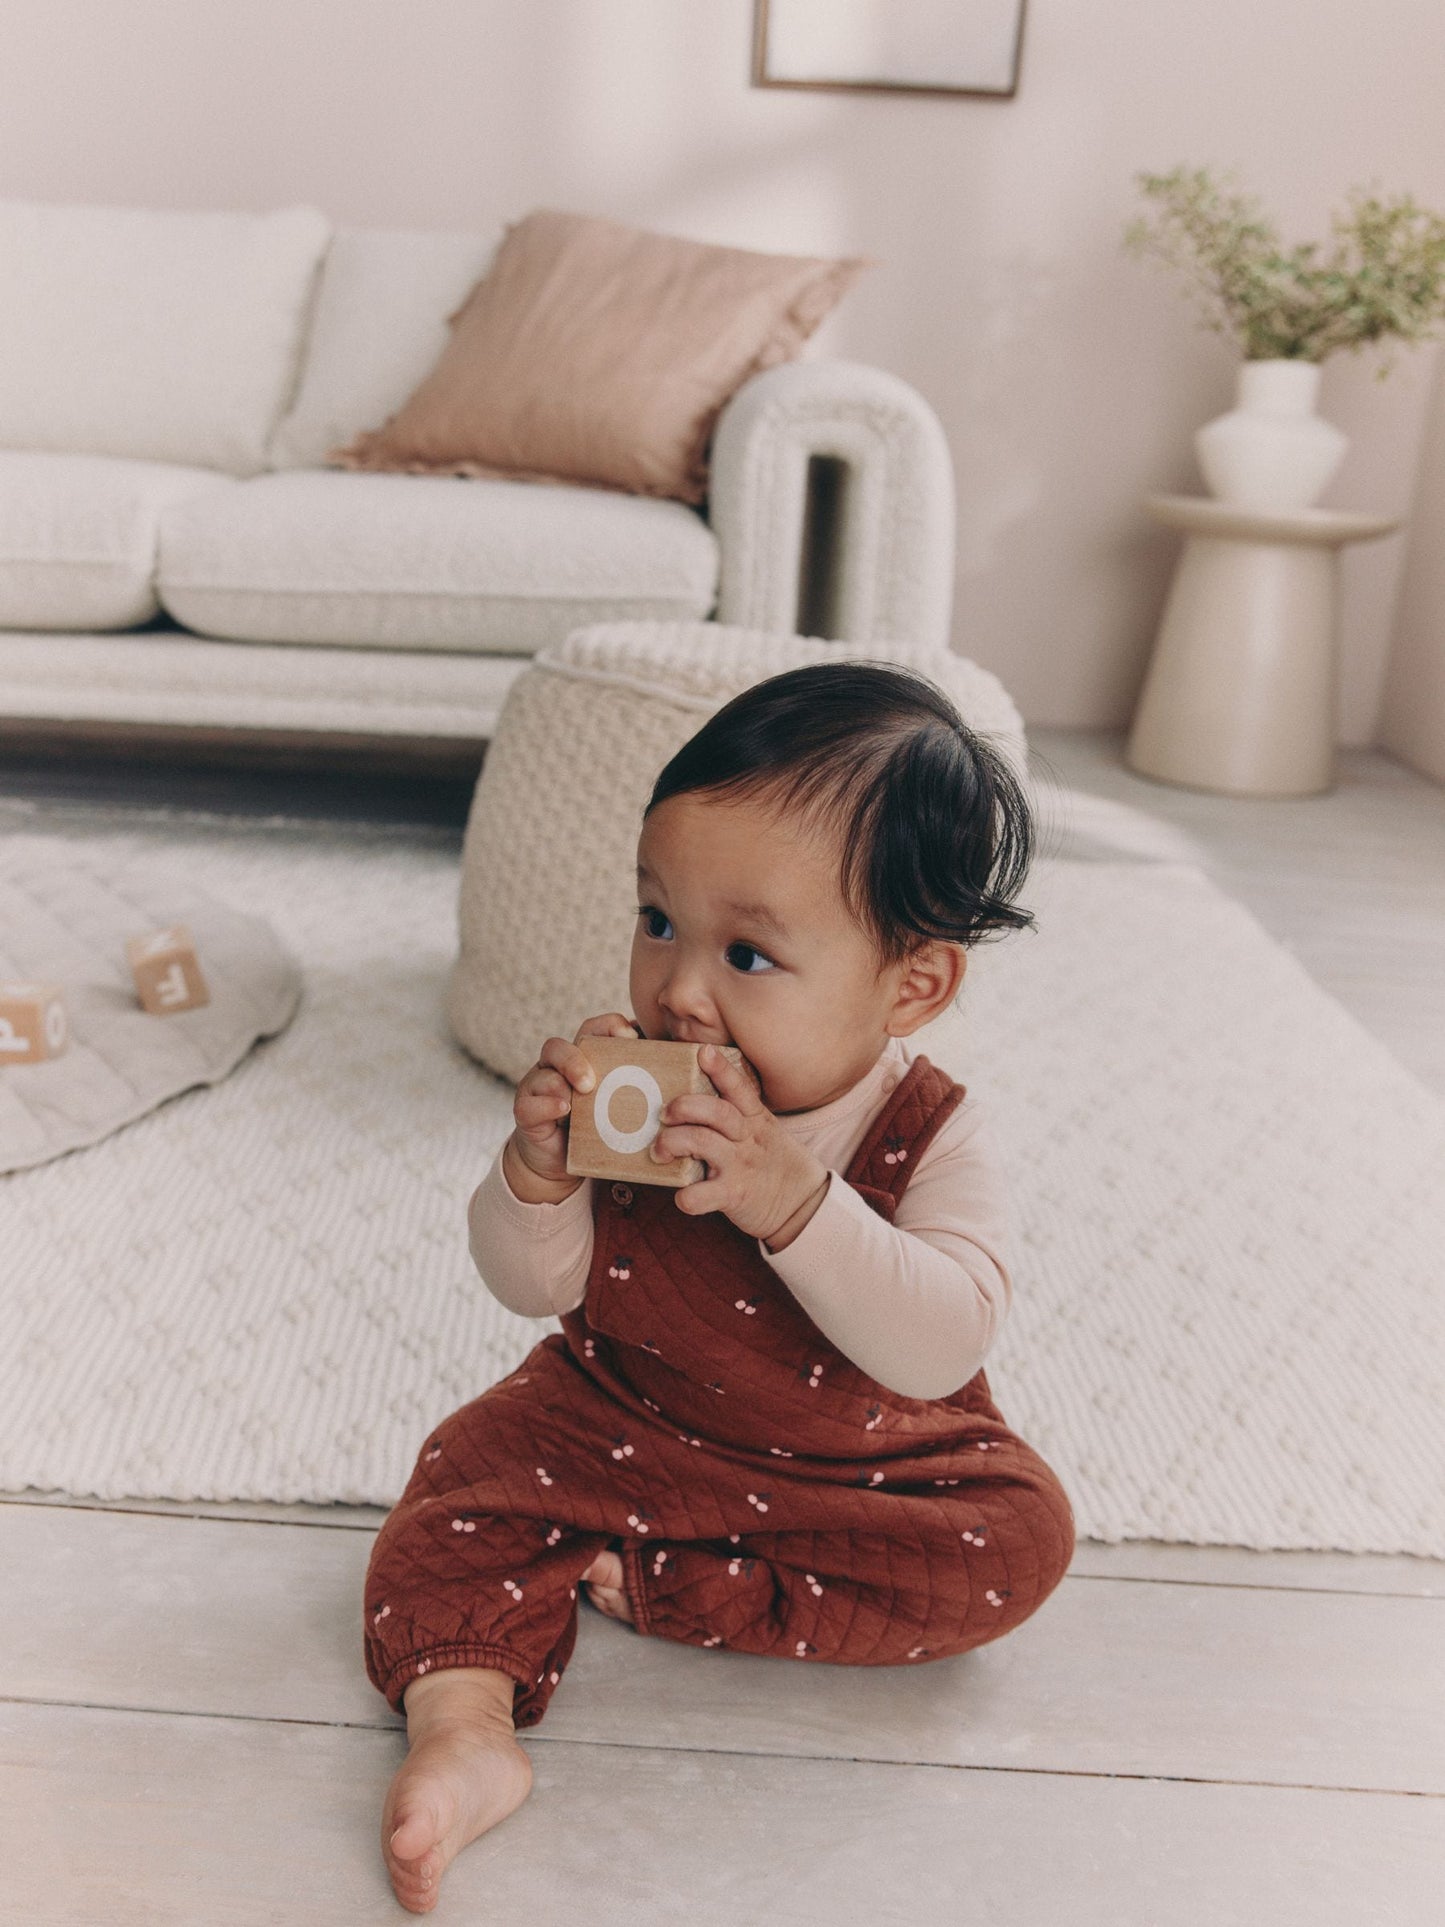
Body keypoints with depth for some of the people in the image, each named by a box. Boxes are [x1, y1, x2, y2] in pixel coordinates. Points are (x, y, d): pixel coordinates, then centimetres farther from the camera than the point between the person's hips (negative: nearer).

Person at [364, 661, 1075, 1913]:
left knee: (1021, 1531, -20)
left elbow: (942, 1348, -34)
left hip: (866, 1460, 0)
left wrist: (794, 1198, -47)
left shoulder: (932, 1137, -22)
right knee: (473, 1475, -15)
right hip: (620, 1423, 1)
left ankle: (660, 1589, -18)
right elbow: (533, 1286, -10)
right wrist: (539, 1170, -33)